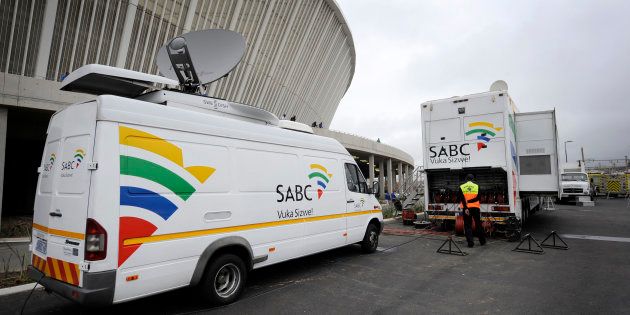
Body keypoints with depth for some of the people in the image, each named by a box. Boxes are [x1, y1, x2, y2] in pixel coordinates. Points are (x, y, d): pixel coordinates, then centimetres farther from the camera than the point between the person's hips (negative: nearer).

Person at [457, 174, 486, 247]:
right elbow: (478, 198, -9)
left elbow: (461, 198, -10)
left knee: (467, 225, 5)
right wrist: (469, 201, -9)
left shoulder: (461, 187, 1)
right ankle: (482, 241, 25)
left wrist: (465, 208, -14)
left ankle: (470, 242, 1)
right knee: (478, 225, 14)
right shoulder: (477, 186, 2)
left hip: (466, 208, 0)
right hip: (475, 208, 1)